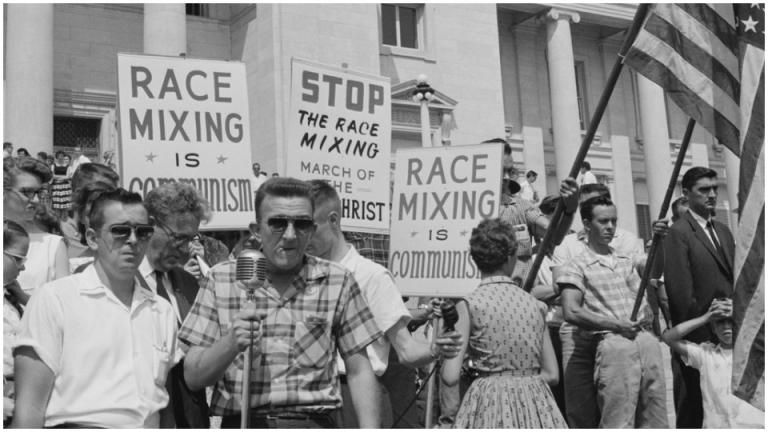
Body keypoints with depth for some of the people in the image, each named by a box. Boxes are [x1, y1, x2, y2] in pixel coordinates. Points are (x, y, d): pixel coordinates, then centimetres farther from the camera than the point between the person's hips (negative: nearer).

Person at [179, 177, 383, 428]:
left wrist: (369, 428, -5)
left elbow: (358, 371, 6)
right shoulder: (221, 279, 4)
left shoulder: (337, 282, 3)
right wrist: (231, 343, -15)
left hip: (314, 420, 1)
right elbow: (193, 377, 2)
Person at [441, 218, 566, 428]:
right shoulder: (535, 305, 7)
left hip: (489, 402, -3)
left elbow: (451, 377, -9)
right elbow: (552, 374, 8)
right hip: (535, 402, 4)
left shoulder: (469, 305, -5)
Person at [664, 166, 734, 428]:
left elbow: (733, 280, 16)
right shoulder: (678, 233, -10)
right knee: (693, 409, 4)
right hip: (698, 338, -7)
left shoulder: (724, 231, 15)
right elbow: (680, 290, -15)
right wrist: (694, 335, -14)